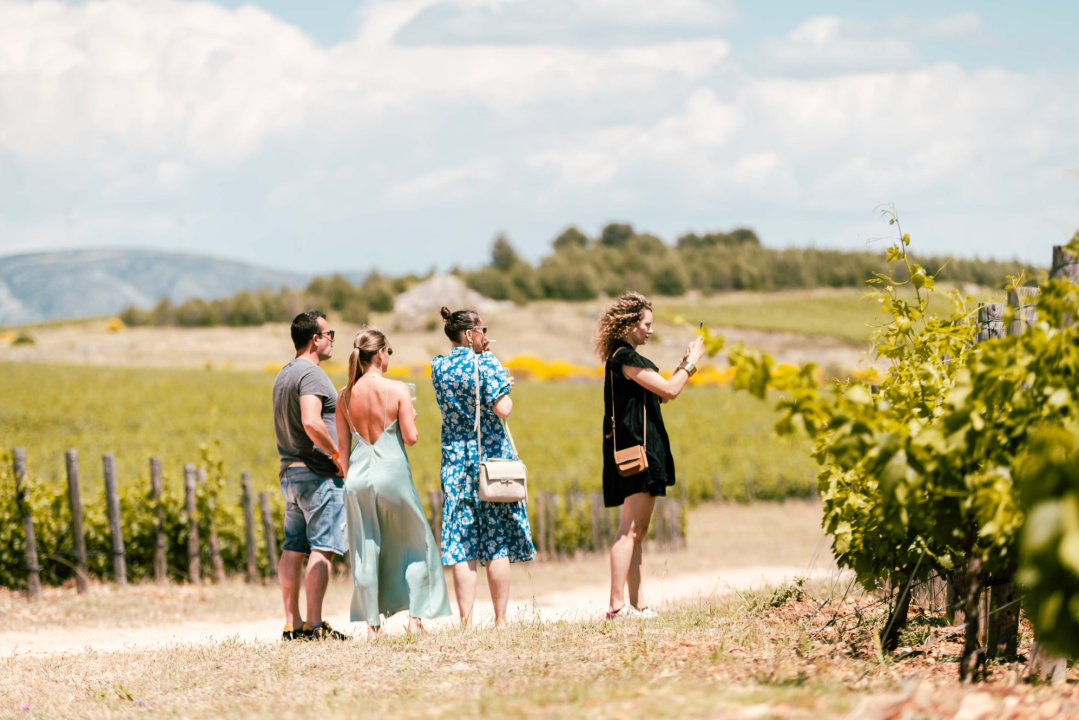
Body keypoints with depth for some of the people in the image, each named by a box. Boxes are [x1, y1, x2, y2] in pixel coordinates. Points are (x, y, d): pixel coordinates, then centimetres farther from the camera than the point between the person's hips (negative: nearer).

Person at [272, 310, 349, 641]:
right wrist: (337, 453, -15)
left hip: (290, 471, 9)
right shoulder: (311, 373, -13)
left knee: (293, 549, 7)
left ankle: (292, 623, 8)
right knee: (321, 549, -9)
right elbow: (311, 422, -26)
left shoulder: (284, 375, 18)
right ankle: (314, 624, -13)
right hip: (318, 474, -9)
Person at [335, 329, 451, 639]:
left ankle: (372, 624, 8)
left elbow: (342, 443, 6)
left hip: (359, 474, 3)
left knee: (366, 550, 8)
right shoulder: (397, 390, -9)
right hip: (392, 474, -3)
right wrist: (410, 418, 10)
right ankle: (415, 618, 6)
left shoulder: (345, 395, 3)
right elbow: (410, 437, -11)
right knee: (414, 544, 12)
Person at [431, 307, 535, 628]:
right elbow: (502, 409, -16)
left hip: (455, 462, 4)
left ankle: (466, 622, -4)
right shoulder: (485, 363, -9)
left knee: (462, 549, 2)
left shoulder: (439, 367, 7)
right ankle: (500, 620, 4)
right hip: (491, 457, -4)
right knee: (498, 545, 3)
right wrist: (505, 387, 3)